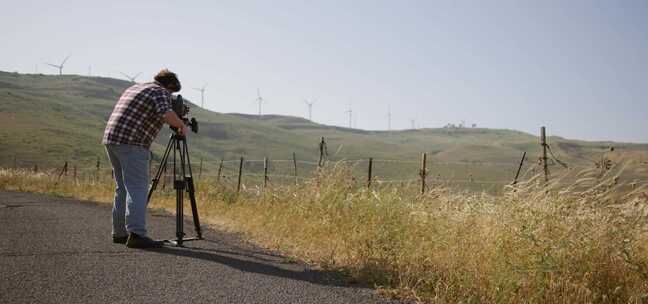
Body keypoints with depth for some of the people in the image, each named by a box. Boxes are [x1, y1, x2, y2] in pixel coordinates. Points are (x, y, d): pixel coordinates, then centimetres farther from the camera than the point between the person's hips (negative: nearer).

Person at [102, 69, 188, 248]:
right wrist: (181, 125, -4)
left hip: (111, 138, 9)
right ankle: (136, 234, -21)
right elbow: (166, 114, -21)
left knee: (123, 188, 14)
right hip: (132, 144, -9)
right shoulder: (161, 92, -2)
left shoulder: (134, 87, 24)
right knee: (138, 188, -12)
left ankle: (119, 233, 17)